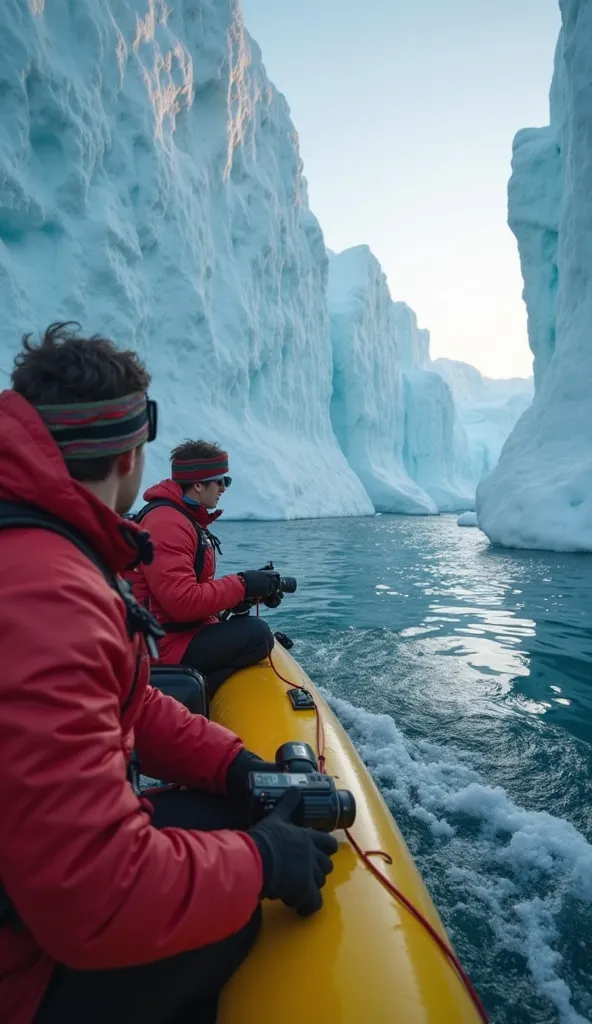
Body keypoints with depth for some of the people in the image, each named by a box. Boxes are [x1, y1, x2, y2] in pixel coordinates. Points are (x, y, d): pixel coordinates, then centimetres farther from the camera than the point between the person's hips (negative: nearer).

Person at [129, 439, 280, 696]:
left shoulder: (186, 518, 14)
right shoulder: (167, 523, -19)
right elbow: (184, 602, -27)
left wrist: (249, 582, 2)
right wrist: (242, 585, -18)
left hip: (181, 632, 11)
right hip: (166, 647, -11)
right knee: (256, 634, -23)